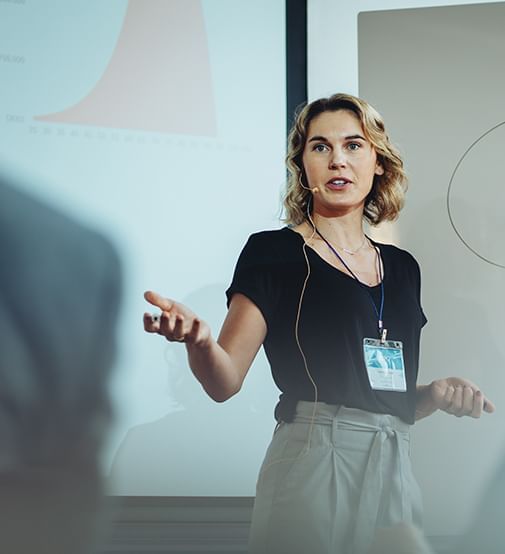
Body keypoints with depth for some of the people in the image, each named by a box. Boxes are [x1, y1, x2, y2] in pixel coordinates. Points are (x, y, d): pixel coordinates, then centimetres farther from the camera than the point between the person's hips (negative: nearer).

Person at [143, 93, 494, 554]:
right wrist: (197, 339, -30)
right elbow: (225, 382, -10)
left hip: (395, 471, 6)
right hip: (315, 466, -5)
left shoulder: (402, 268, 14)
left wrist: (437, 394, 1)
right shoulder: (274, 252, -3)